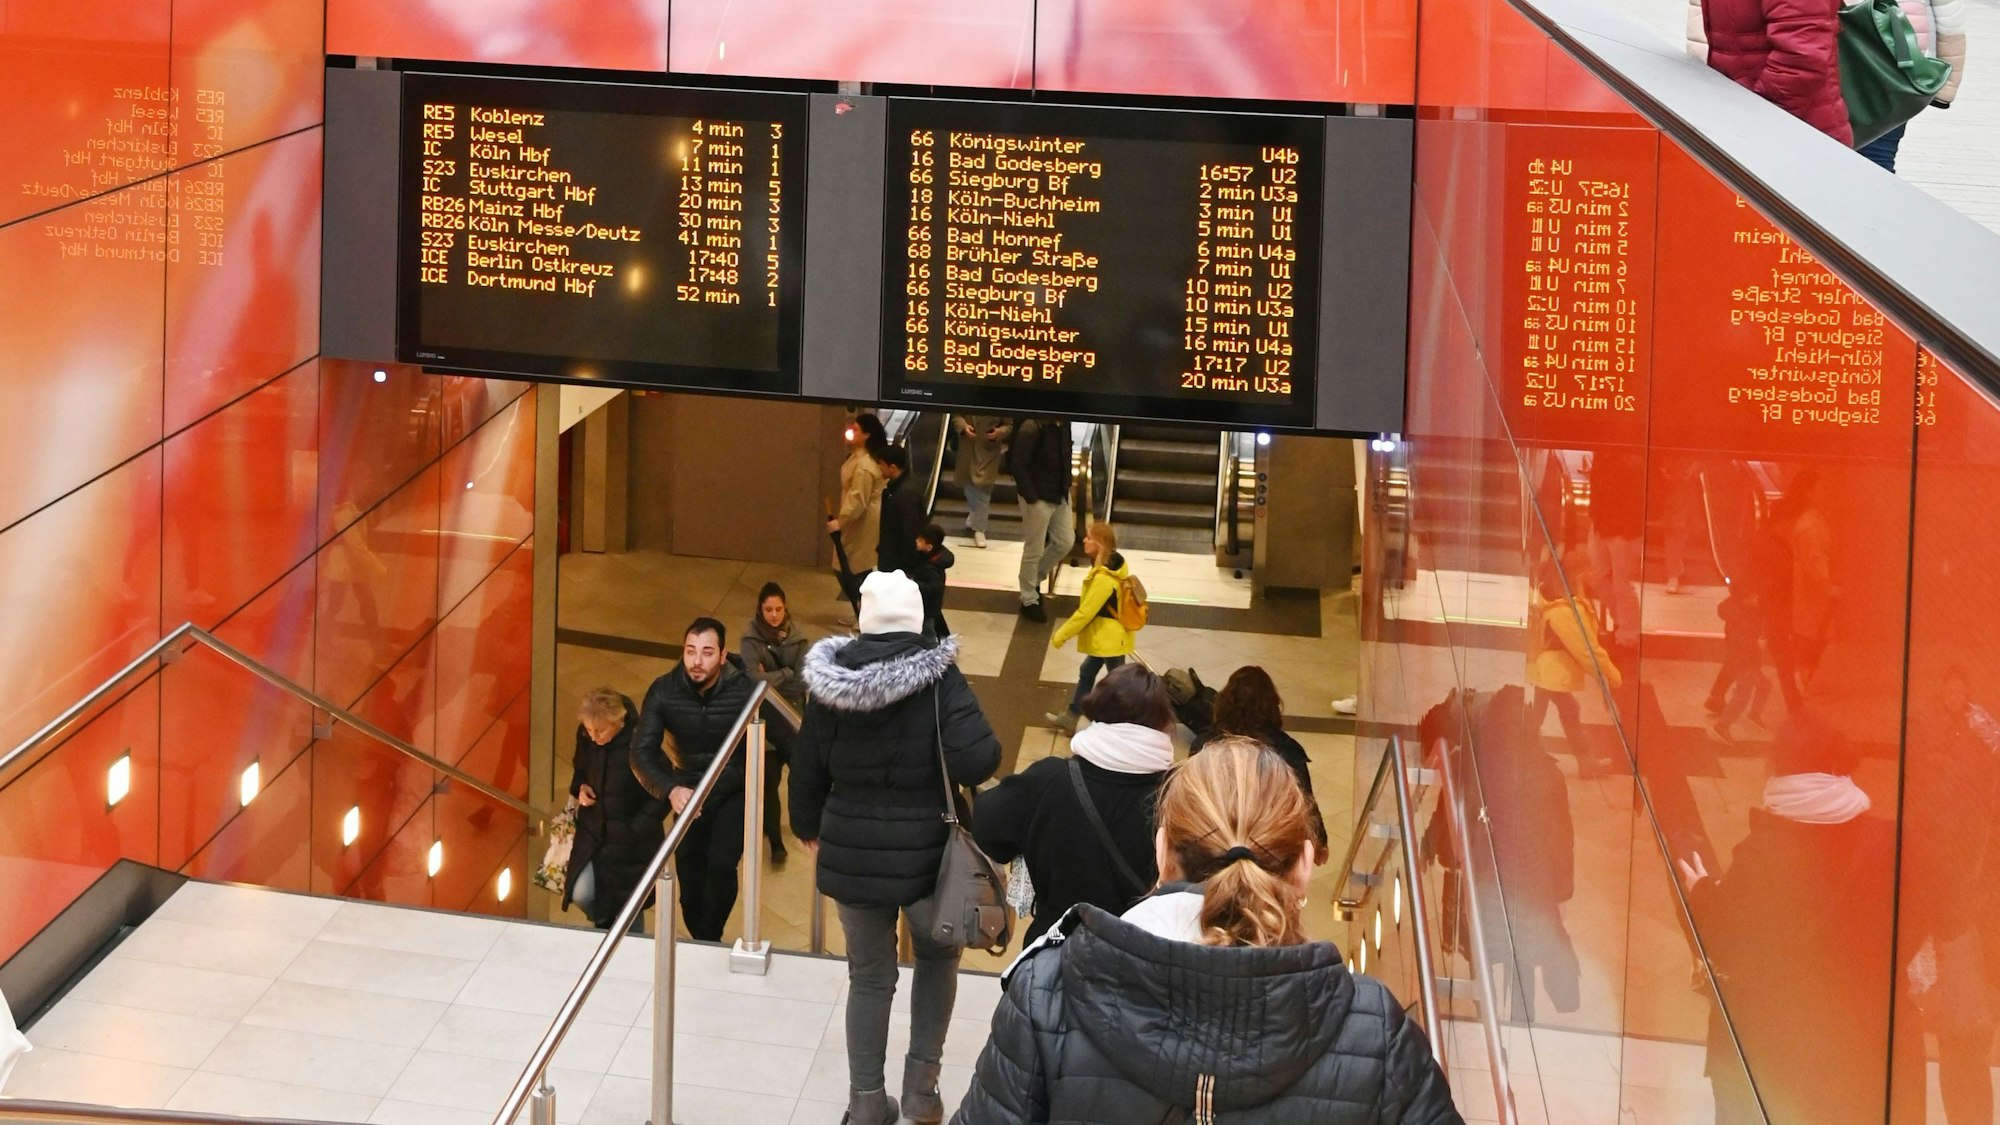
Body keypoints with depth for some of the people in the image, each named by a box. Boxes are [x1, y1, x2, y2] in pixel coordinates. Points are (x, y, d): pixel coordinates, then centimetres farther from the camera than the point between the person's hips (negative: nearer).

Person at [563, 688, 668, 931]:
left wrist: (636, 829, -19)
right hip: (593, 833, 4)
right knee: (582, 895, -2)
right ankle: (606, 927, 31)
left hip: (630, 840, -4)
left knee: (628, 907, 6)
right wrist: (580, 787, -7)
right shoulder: (586, 738, -8)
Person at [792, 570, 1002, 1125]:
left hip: (850, 854, 2)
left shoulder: (830, 679, -5)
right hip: (925, 853, -2)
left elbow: (809, 768, 4)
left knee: (869, 977, 18)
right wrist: (987, 748, 0)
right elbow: (976, 762, -24)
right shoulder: (938, 678, -16)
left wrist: (807, 825, 22)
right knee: (937, 958, 23)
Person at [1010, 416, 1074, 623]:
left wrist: (1066, 486, 7)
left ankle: (1035, 578, 38)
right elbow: (1019, 466, -21)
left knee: (1065, 541, 16)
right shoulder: (1031, 428, -24)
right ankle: (1029, 602, 21)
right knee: (1034, 551, 5)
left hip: (1060, 495, 8)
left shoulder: (1062, 425, -1)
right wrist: (1031, 498, -21)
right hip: (1038, 498, -8)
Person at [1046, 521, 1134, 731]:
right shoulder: (1115, 566, 0)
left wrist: (1060, 636, -16)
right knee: (1086, 673, 20)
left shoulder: (1103, 579, -31)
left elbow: (1085, 612, -25)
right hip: (1104, 637, 10)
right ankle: (1071, 717, 32)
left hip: (1110, 639, -10)